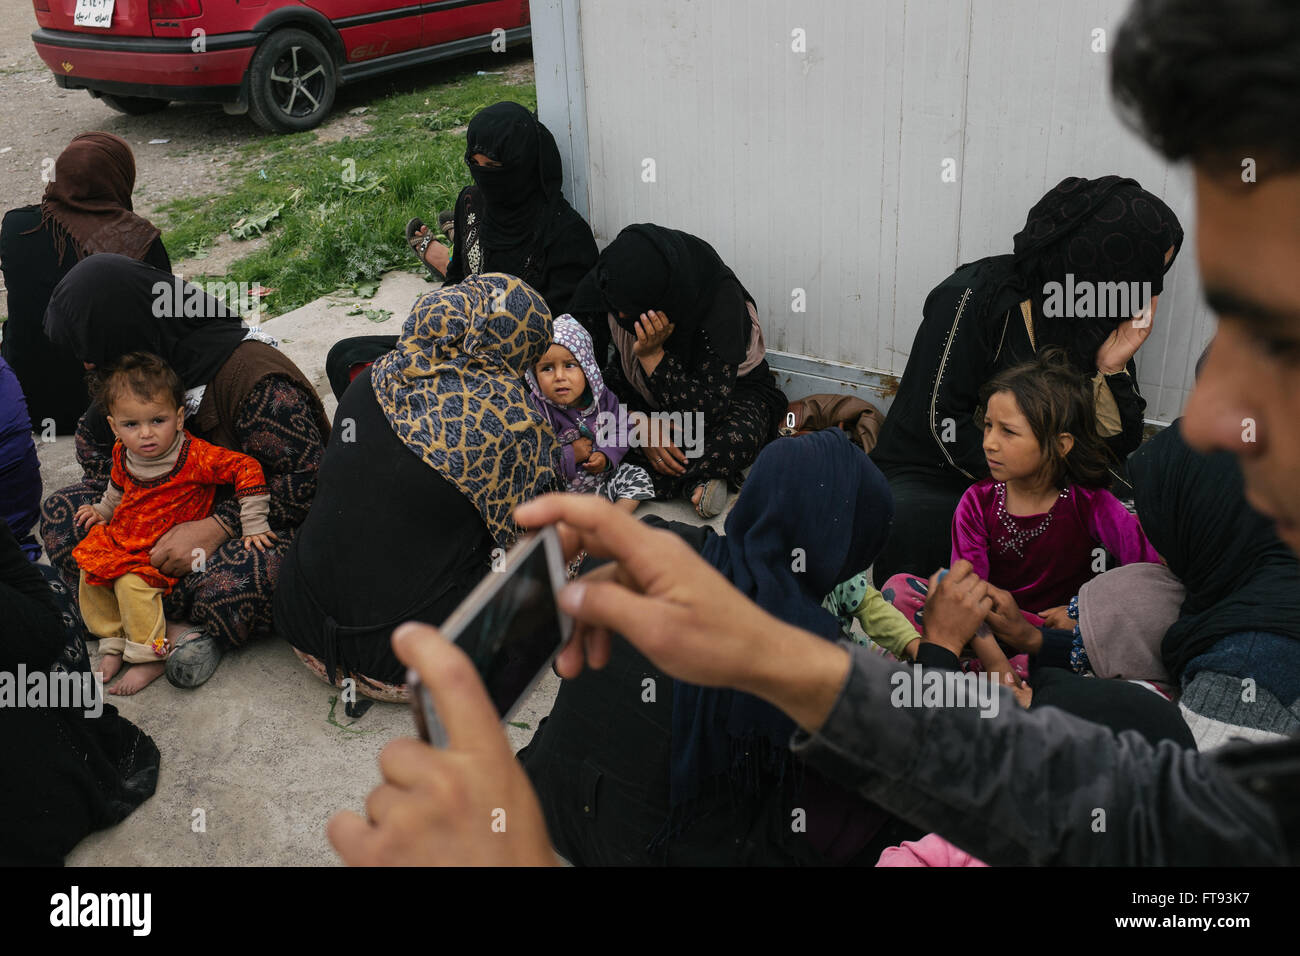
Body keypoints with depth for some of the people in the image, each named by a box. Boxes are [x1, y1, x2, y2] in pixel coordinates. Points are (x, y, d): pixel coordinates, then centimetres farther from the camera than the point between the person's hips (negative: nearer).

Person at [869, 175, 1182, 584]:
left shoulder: (1108, 327, 7)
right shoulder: (977, 295, -11)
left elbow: (1115, 450, 5)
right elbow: (940, 418, -15)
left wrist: (1111, 369, -11)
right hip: (931, 479, -5)